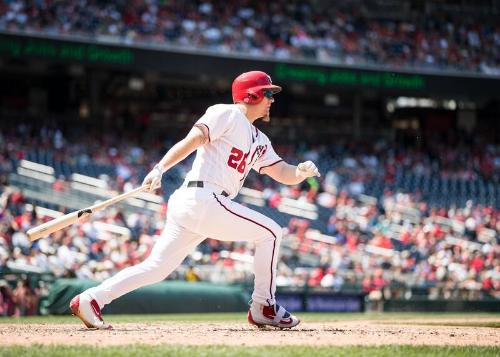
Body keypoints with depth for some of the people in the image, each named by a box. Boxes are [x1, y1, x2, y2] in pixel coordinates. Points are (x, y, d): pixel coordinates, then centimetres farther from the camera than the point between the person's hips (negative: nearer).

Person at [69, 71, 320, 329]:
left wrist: (301, 172, -1)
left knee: (156, 267, 4)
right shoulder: (227, 114, -2)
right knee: (270, 232, -2)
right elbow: (191, 140, -15)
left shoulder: (259, 141, 25)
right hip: (203, 199, -9)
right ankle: (263, 308, 4)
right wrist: (160, 169, -28)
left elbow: (284, 174, 22)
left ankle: (90, 299, 0)